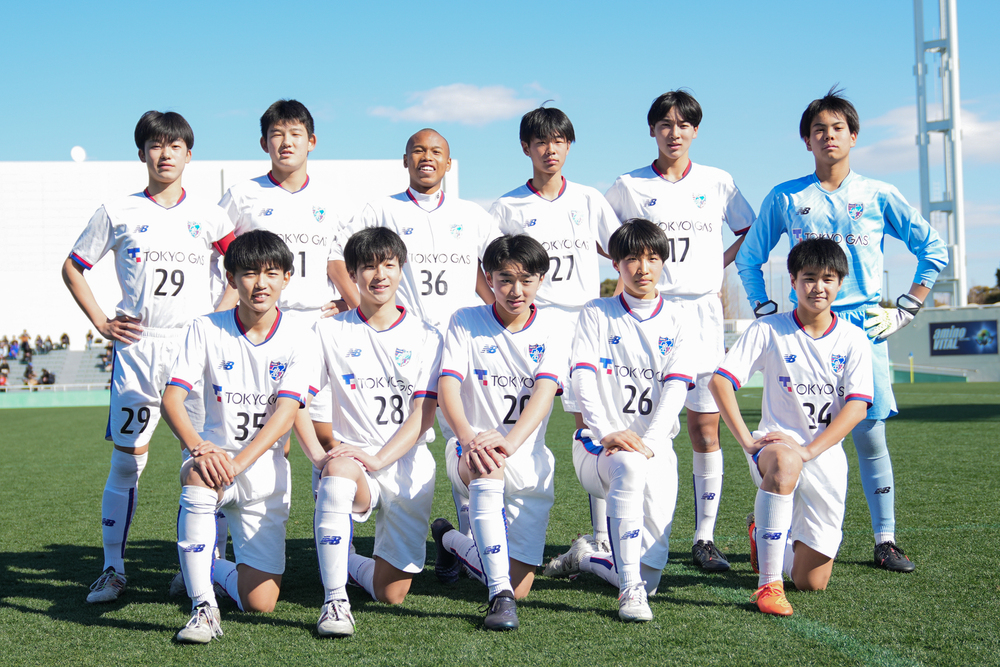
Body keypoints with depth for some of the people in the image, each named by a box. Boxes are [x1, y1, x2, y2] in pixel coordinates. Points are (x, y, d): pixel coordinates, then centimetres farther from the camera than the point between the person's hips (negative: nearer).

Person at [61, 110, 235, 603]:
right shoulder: (117, 213, 5)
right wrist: (101, 323, 3)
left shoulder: (206, 215, 8)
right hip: (137, 347, -1)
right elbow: (72, 269, 12)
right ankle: (113, 568, 9)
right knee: (127, 459, -1)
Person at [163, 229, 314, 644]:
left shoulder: (299, 338, -5)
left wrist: (237, 463, -30)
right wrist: (198, 447, -33)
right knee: (199, 477, -40)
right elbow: (171, 398, -13)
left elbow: (285, 413, -15)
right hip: (216, 453, -1)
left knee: (260, 603, -5)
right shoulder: (206, 330, -4)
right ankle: (203, 606, -28)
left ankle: (208, 567, 31)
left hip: (265, 469, 1)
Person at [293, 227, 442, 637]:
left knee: (392, 594, -2)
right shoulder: (330, 332, 5)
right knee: (338, 468, -41)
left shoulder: (425, 337, 5)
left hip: (407, 465, 1)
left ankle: (345, 560, 33)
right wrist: (317, 453, -18)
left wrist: (377, 458, -19)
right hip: (351, 456, -1)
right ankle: (334, 601, -35)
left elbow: (423, 415, -3)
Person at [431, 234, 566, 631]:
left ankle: (453, 541, 29)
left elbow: (544, 391, -16)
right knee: (487, 467, -42)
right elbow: (447, 387, -15)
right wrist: (468, 438, -36)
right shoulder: (465, 322, -2)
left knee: (519, 588, -1)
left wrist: (509, 441, -36)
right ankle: (499, 594, -40)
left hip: (528, 461, 2)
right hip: (469, 448, -2)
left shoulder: (550, 330, 0)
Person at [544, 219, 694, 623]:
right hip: (599, 446, -2)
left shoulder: (674, 323, 9)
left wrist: (647, 442, -20)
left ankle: (585, 557, 25)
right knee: (628, 465, -41)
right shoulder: (597, 315, 5)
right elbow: (583, 378, -8)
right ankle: (630, 590, -36)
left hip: (655, 448, 2)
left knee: (650, 579, -7)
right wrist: (608, 433, -25)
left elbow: (676, 389, -3)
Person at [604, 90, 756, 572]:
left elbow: (750, 232, 20)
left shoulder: (718, 183, 9)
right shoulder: (629, 186, 6)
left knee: (705, 428, 0)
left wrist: (721, 263, 6)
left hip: (703, 314, 1)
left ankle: (704, 538, 7)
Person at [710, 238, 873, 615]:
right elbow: (720, 380, -9)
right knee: (785, 462, -43)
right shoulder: (768, 330, -3)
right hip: (776, 445, -2)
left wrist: (809, 450, -21)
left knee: (811, 582, 2)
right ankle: (768, 584, -37)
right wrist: (746, 440, -20)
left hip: (826, 457, 2)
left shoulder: (853, 340, 1)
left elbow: (857, 407, -8)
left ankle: (765, 531, 36)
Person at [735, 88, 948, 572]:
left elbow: (933, 249, 12)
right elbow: (748, 258, 17)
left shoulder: (878, 196, 7)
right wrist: (765, 312, 7)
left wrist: (906, 309, 6)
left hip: (864, 327, 0)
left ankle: (885, 541, 4)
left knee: (870, 433, -2)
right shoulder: (785, 199, 7)